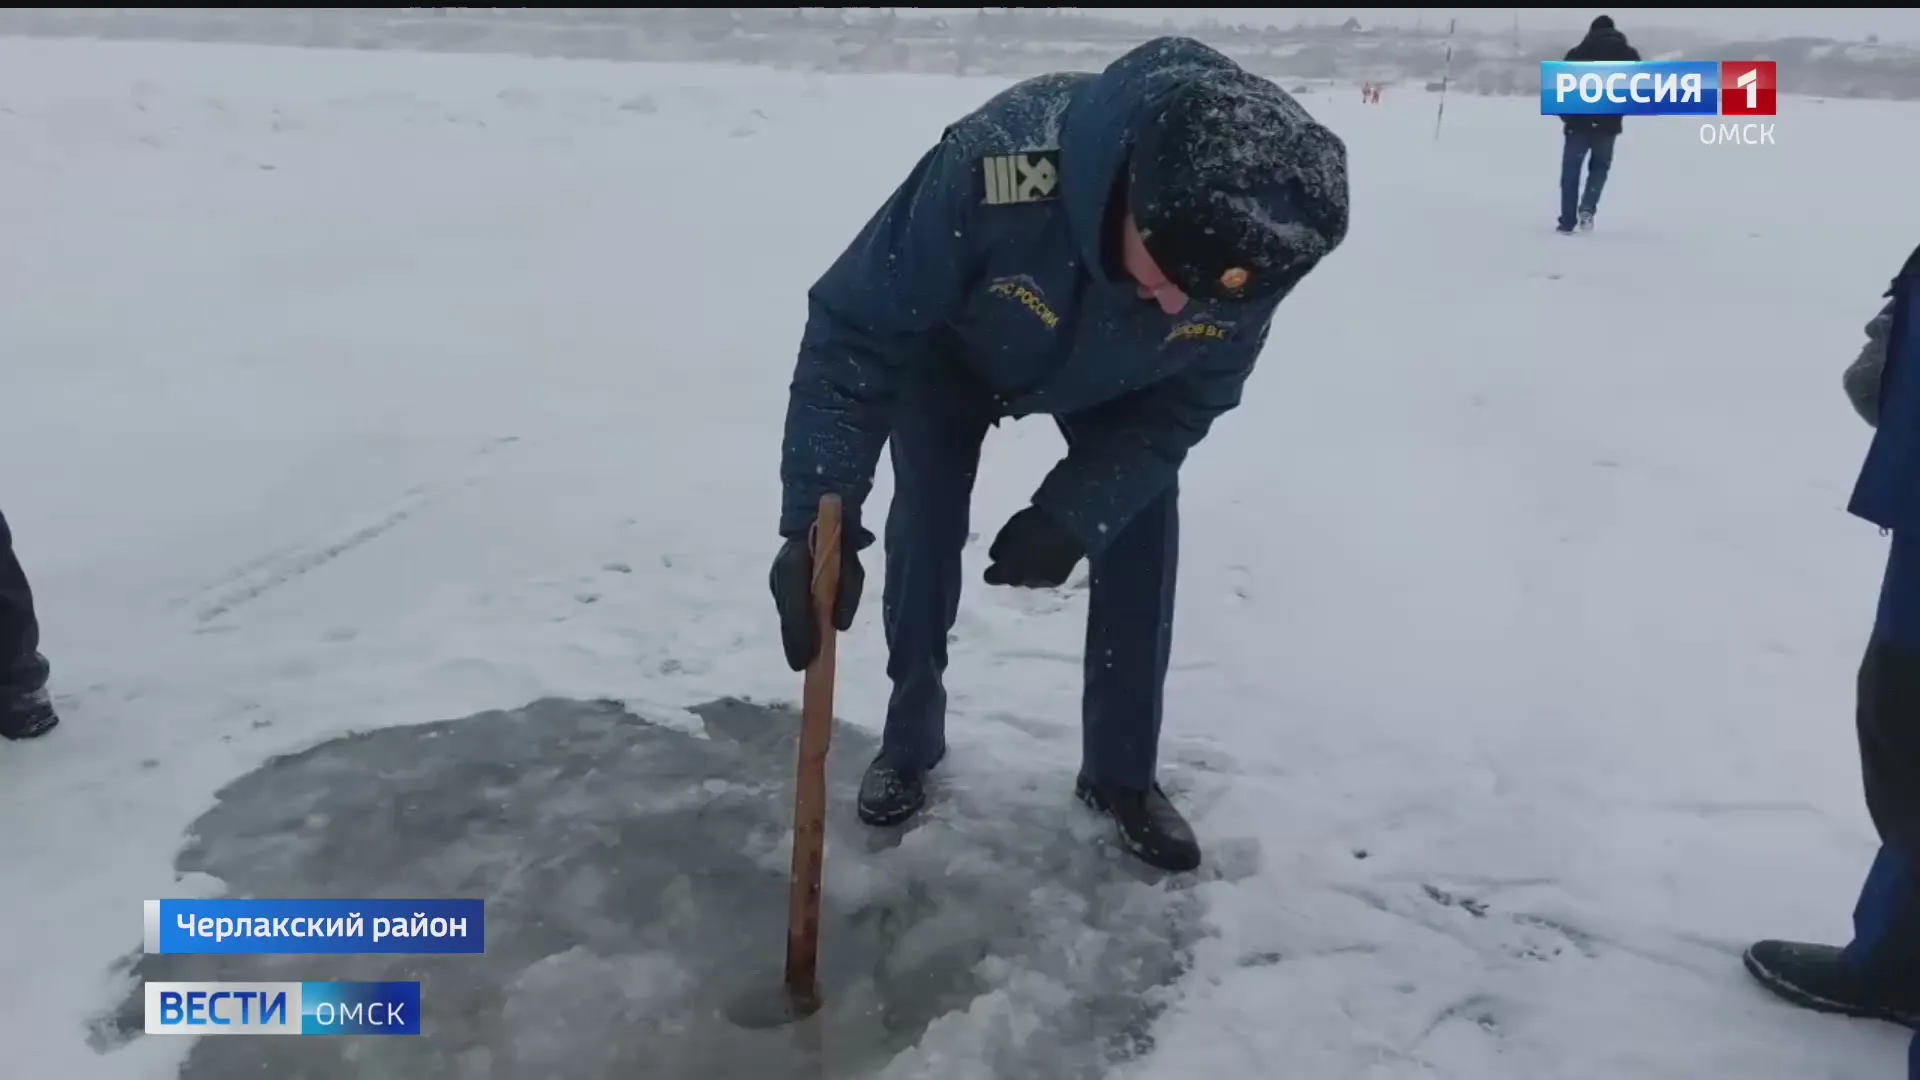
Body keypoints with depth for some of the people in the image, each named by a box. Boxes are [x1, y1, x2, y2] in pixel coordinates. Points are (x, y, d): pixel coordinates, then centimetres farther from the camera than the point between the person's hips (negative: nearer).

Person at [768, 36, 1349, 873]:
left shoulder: (1253, 246, -36)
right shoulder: (998, 163, -47)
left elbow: (1190, 397, -19)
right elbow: (853, 329, -37)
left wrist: (1074, 513, -32)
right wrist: (820, 517, -44)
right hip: (952, 346, -2)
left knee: (1139, 538, -4)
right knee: (925, 530, -5)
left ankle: (1122, 774, 13)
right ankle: (909, 742, 19)